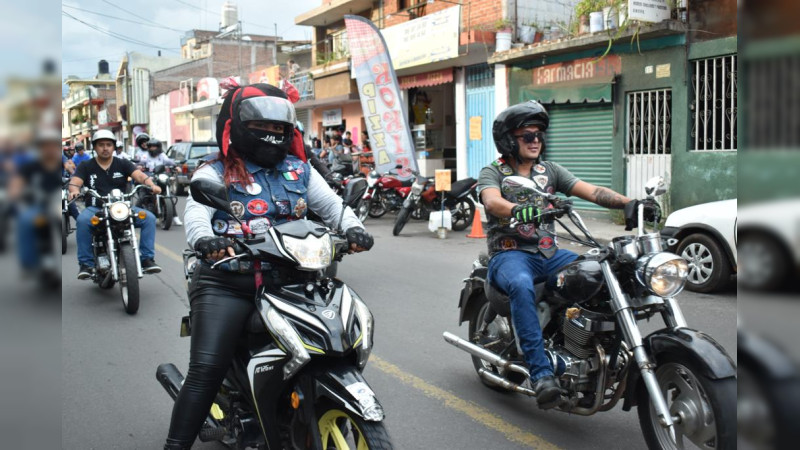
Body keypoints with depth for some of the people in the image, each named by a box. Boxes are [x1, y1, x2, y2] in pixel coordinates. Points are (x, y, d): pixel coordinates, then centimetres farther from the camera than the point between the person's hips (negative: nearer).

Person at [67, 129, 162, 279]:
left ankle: (147, 258, -18)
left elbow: (139, 175, -5)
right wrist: (74, 190, -31)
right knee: (82, 220, -35)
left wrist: (152, 185, -28)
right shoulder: (86, 167, 11)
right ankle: (86, 264, -25)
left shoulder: (123, 164, 12)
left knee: (149, 218, -22)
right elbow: (75, 181, -5)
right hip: (95, 208, -1)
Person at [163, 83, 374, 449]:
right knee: (206, 368, -17)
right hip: (227, 283, -3)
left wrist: (352, 228, -12)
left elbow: (332, 204, 11)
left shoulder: (298, 170, 17)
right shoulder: (215, 172, 5)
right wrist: (204, 239, -36)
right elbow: (196, 212, -12)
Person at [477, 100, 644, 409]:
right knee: (522, 285, -38)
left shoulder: (550, 171, 17)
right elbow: (492, 201, -20)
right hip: (510, 253, -5)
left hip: (549, 253, 5)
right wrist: (518, 211, -43)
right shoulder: (492, 173, 4)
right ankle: (541, 374, -39)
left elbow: (590, 191, 4)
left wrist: (628, 203, -14)